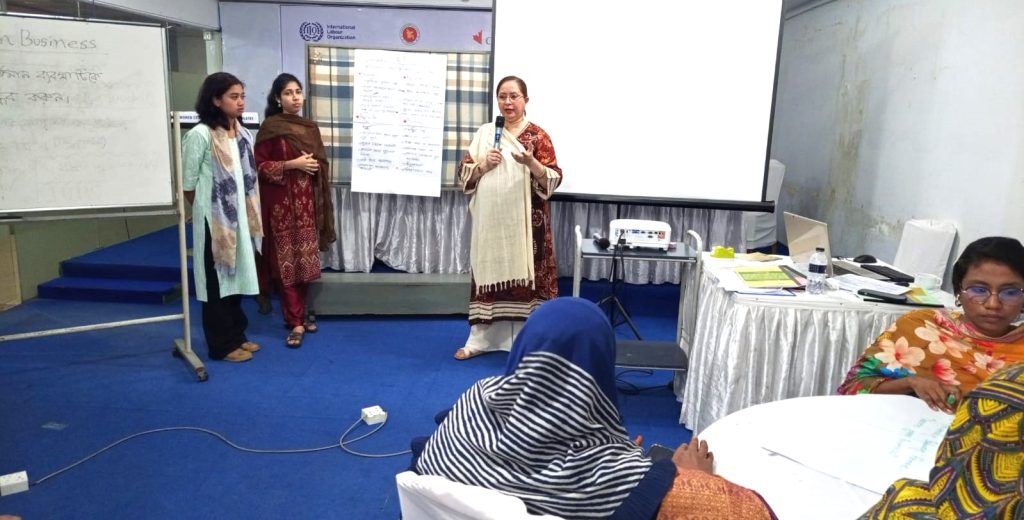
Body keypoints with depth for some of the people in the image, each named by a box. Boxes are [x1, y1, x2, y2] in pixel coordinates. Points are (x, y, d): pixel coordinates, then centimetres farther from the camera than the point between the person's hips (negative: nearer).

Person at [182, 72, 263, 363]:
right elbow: (188, 182, -10)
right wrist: (204, 211, 1)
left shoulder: (244, 135, 8)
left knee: (237, 276, 14)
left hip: (240, 219, 7)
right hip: (214, 221, -7)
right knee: (217, 280, 3)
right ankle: (222, 345, 12)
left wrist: (251, 215, 9)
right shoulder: (200, 135, -14)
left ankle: (236, 336, 27)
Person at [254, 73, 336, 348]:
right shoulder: (270, 127, -4)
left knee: (306, 259, 7)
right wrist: (292, 164, -16)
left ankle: (300, 311, 22)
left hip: (307, 202, 5)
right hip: (282, 202, -5)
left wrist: (314, 166, 1)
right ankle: (295, 321, 0)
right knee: (287, 261, -4)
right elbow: (259, 166, -8)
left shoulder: (310, 127, 13)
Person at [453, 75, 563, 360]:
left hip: (525, 222, -3)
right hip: (490, 219, 3)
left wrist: (530, 162, -24)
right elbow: (464, 173, 8)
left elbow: (554, 179, -7)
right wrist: (484, 165, -11)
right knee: (488, 273, 8)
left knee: (524, 275, 0)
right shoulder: (484, 133, 10)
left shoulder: (537, 135, -1)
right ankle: (479, 339, 18)